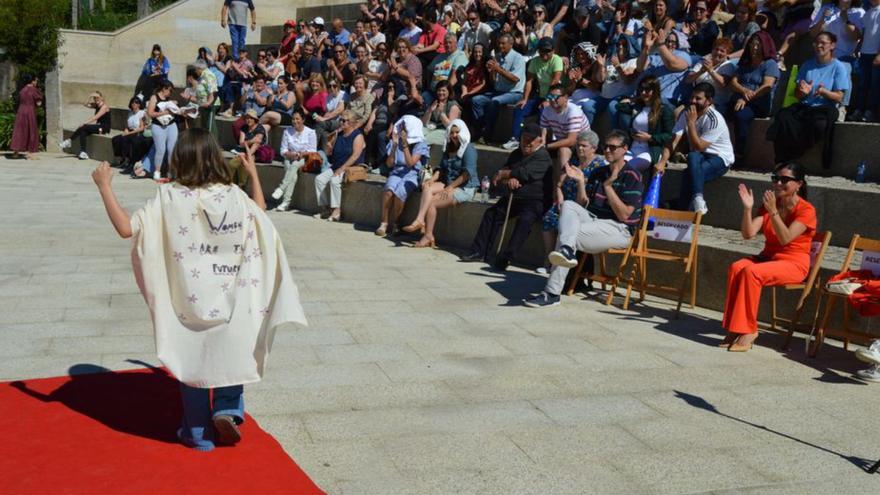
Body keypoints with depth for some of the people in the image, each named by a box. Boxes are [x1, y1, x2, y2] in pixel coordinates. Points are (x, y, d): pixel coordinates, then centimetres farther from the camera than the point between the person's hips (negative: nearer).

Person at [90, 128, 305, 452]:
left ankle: (199, 434, 23)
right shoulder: (234, 196, -6)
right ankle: (227, 410, 7)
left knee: (193, 363, 13)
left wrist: (104, 186, -6)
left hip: (190, 302, -1)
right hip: (231, 300, 1)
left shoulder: (169, 198, -14)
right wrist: (254, 175, 25)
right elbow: (261, 217, 14)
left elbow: (126, 228, -16)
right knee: (231, 356, 22)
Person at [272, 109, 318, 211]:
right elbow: (283, 150, 6)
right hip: (290, 159, 2)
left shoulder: (310, 132, 2)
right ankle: (286, 202, -41)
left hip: (304, 160, -2)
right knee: (293, 173, -31)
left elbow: (313, 151, -1)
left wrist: (302, 154, -19)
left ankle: (281, 188, -44)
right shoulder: (287, 131, 9)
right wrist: (291, 154, -15)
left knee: (294, 165, -37)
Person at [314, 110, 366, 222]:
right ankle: (325, 209, -10)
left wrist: (342, 168, -22)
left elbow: (355, 156, -17)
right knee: (319, 179, -13)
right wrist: (331, 139, 0)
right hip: (336, 166, 7)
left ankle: (336, 211, -24)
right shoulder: (338, 134, 15)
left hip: (351, 168, -7)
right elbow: (328, 152, 20)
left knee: (334, 181, -31)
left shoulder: (358, 136, -6)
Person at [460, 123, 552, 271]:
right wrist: (508, 179, -13)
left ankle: (505, 257, -36)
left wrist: (502, 174, -8)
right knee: (491, 213, -4)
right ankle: (479, 252, -2)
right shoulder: (517, 154, 17)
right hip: (515, 197, 8)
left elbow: (525, 173, -21)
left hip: (535, 201, -8)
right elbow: (504, 170, 12)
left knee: (524, 220, -33)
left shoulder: (543, 157, -10)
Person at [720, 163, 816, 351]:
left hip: (793, 263, -5)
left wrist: (773, 211, -29)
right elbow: (748, 234, -3)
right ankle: (735, 327, -24)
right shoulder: (768, 205, 8)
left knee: (751, 272, -32)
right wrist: (747, 208, -16)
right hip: (767, 257, 6)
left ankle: (748, 330, -23)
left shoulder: (806, 210, -8)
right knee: (735, 268, -26)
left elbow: (785, 238, -23)